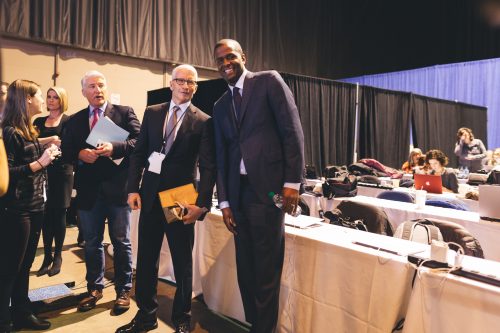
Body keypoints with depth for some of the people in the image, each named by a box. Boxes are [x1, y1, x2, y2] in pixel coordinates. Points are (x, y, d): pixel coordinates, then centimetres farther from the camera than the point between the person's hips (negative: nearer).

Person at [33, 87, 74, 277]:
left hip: (61, 172, -3)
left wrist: (59, 143, -27)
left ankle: (57, 257, 15)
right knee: (46, 215, 4)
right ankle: (47, 256, 15)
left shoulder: (68, 121, 0)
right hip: (44, 172, 3)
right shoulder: (39, 121, 12)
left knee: (59, 214, 4)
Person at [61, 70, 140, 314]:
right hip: (88, 190, 4)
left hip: (118, 188, -4)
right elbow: (65, 151, 8)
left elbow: (139, 141, -11)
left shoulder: (125, 112, 1)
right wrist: (79, 155, -13)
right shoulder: (74, 120, 12)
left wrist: (114, 148, -25)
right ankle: (94, 288, 33)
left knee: (121, 242, 7)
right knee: (91, 243, 16)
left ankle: (123, 290, 22)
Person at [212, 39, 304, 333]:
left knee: (267, 269, 2)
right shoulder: (220, 106, 18)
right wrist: (224, 201, 9)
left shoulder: (269, 81, 3)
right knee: (246, 269, 12)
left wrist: (292, 182, -11)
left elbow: (293, 130, -4)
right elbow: (221, 156, 15)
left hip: (268, 188, -5)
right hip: (238, 193, 6)